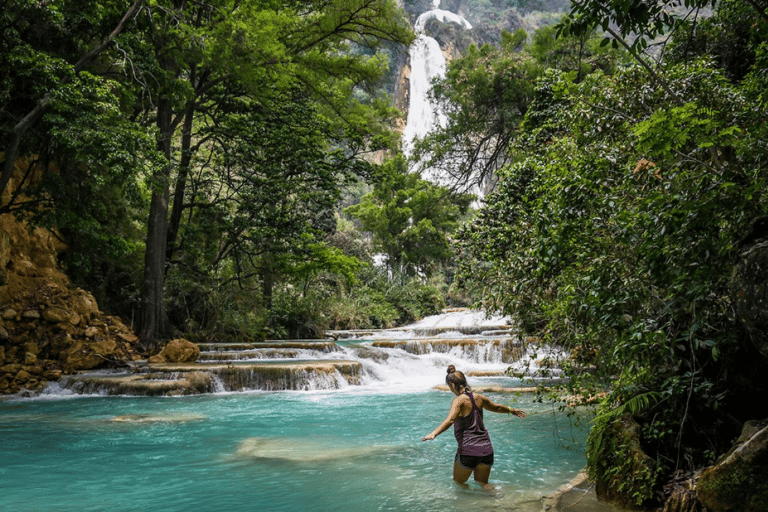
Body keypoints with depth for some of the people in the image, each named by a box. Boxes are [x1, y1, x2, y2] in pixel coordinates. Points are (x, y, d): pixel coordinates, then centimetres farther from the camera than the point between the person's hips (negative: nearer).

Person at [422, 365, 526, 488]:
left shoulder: (459, 400, -12)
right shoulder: (478, 397, 8)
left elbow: (450, 420, -30)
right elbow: (496, 407, 26)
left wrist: (434, 433, -43)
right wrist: (512, 410, 45)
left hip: (469, 450, -6)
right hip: (487, 449, 6)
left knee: (458, 482, 15)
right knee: (482, 483, 21)